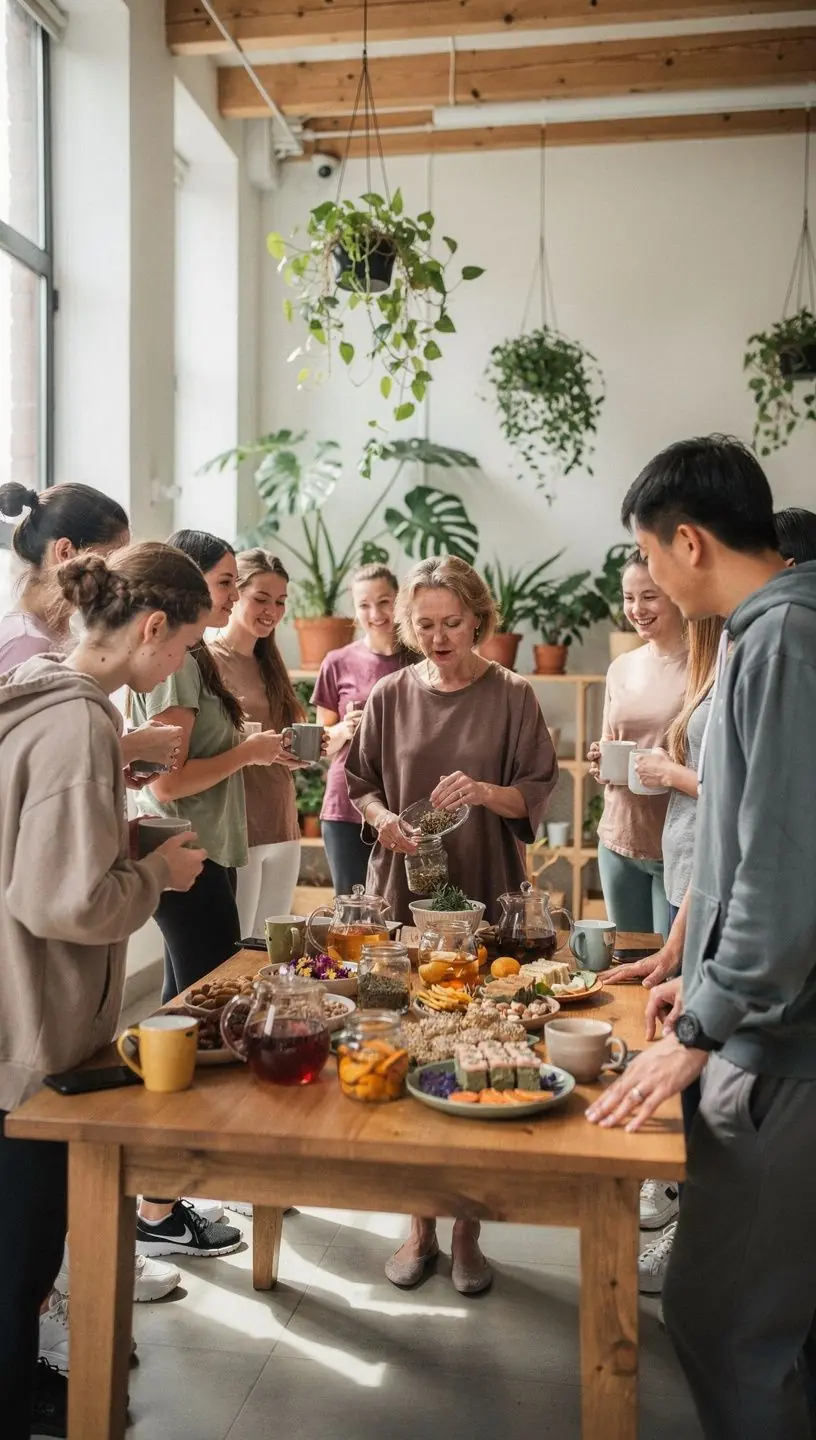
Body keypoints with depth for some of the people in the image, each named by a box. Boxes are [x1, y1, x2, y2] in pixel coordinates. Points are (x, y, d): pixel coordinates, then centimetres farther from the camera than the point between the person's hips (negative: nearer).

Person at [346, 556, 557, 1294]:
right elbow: (360, 782, 10)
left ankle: (468, 1230, 21)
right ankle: (421, 1225, 23)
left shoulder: (511, 695, -1)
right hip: (403, 896, 2)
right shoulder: (391, 694, 4)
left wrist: (486, 792, -21)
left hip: (486, 899, -1)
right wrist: (384, 818, -10)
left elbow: (538, 793, -1)